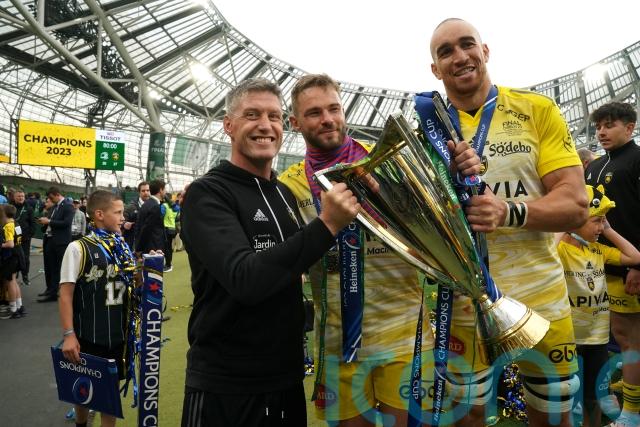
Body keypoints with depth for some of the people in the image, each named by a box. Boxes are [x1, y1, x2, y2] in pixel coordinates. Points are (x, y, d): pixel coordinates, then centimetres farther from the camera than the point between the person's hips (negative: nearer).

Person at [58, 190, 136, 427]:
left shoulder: (122, 247, 2)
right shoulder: (78, 248, -13)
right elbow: (66, 294, -13)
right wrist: (69, 335, -16)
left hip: (117, 333, 4)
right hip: (87, 335, -3)